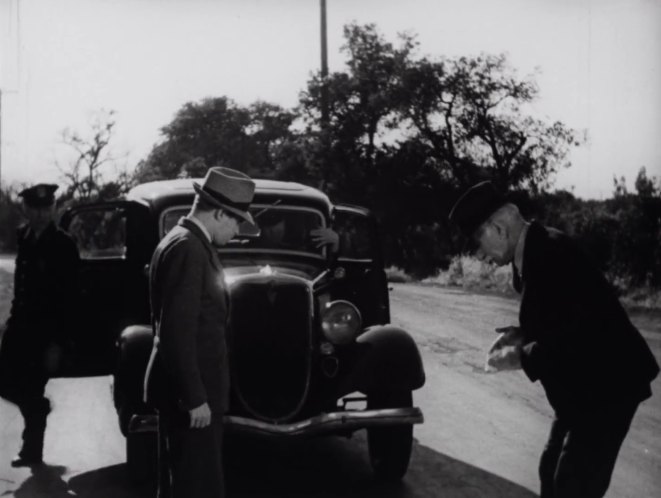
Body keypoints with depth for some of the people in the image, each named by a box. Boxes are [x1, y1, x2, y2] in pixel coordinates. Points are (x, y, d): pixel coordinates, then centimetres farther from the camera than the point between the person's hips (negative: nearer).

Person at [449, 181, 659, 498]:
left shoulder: (551, 252, -23)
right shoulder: (534, 251, 7)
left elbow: (580, 328, -29)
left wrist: (522, 358, -19)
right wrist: (524, 334, 2)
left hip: (607, 381, -10)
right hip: (582, 384, 10)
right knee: (554, 472, 16)